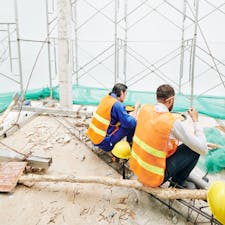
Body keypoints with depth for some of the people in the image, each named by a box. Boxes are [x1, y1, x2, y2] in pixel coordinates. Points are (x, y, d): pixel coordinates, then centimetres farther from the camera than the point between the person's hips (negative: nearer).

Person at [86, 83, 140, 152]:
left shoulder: (106, 98, 6)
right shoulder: (117, 105, -18)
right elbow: (130, 123, -19)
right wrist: (136, 109, -5)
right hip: (103, 142, -9)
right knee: (133, 123, -7)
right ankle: (129, 143, 17)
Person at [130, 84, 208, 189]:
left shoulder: (145, 109, -6)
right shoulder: (172, 122, -24)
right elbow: (202, 149, -14)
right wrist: (195, 120, -6)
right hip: (154, 177, -7)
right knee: (194, 149, 1)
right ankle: (179, 180, 21)